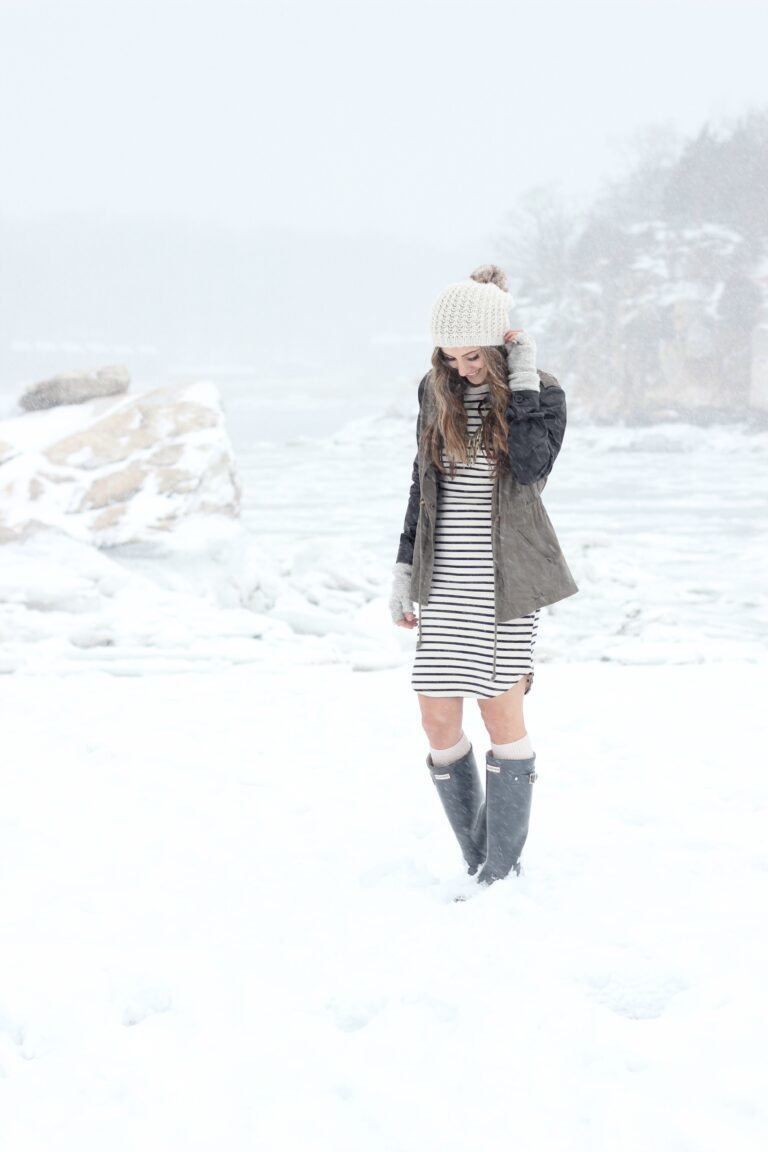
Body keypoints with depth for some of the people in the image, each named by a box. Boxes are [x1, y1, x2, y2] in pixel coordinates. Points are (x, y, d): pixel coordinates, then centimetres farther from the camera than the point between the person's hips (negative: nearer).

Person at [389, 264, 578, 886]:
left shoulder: (542, 392, -4)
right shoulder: (436, 391, 8)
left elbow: (533, 466, -21)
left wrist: (522, 383, -19)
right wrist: (404, 569, 12)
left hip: (506, 577, -4)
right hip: (445, 579, 4)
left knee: (502, 712, -5)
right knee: (439, 721, 0)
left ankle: (503, 869, 6)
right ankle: (479, 861, 14)